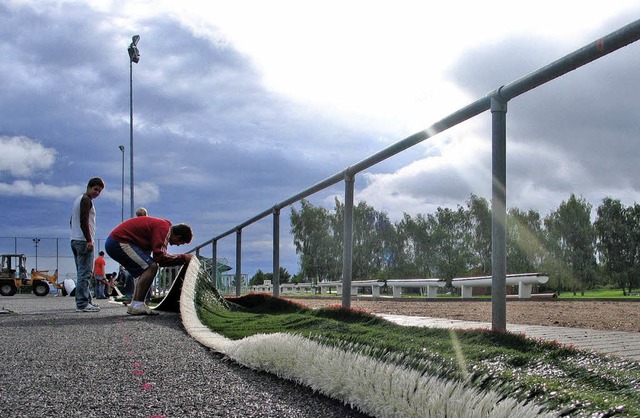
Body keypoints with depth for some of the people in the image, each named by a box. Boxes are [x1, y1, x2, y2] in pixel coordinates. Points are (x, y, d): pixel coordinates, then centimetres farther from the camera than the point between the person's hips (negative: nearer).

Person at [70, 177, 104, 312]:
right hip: (83, 241, -10)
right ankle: (82, 304, -15)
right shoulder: (86, 200, -8)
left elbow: (71, 222, 27)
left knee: (82, 273, 10)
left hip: (75, 240, 10)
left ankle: (86, 301, 12)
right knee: (85, 273, -12)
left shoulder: (78, 200, 23)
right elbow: (84, 221, -19)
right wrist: (89, 240, -22)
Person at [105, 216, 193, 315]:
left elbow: (157, 256, 19)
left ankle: (134, 305, 12)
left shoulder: (162, 225, 15)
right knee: (151, 267, -16)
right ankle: (137, 305, -15)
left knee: (146, 270, 17)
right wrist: (183, 258, -17)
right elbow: (160, 257, -24)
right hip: (119, 242, -11)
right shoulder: (163, 228, -16)